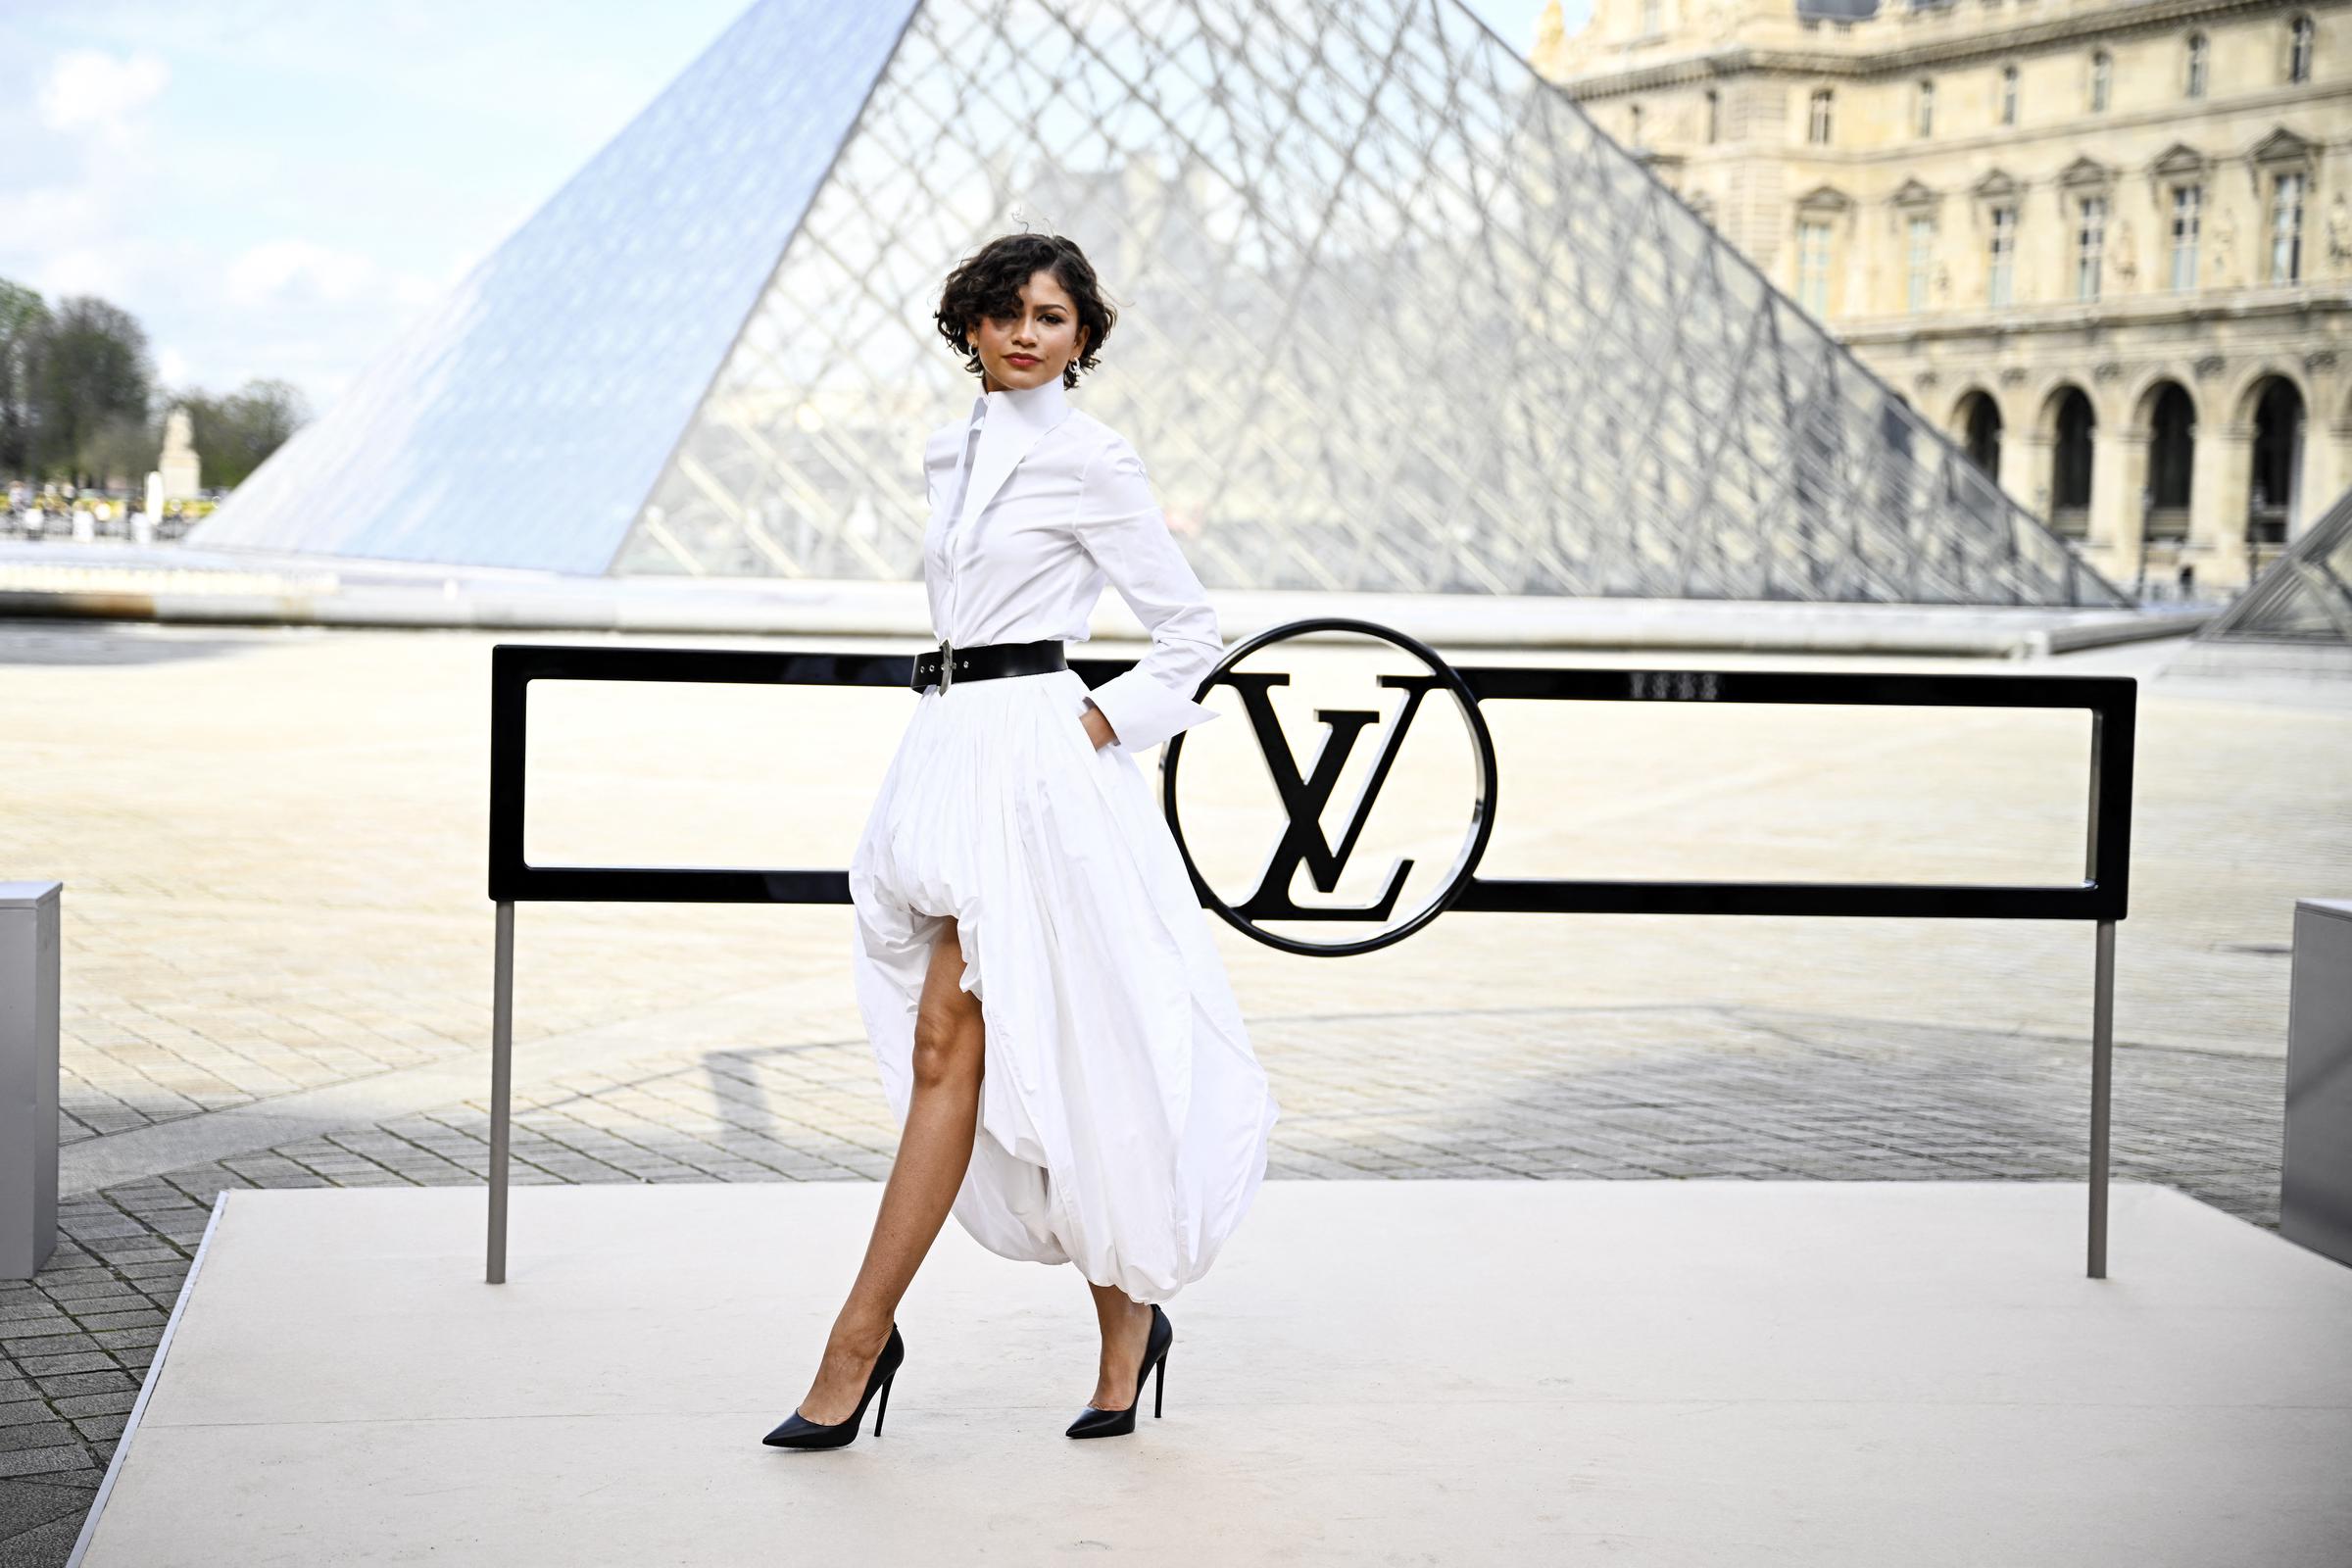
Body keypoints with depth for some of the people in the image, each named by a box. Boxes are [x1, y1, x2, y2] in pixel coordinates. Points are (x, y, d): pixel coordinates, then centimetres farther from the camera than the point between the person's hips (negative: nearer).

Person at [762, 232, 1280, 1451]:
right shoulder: (951, 455, 16)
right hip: (949, 755, 8)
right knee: (1014, 1058, 9)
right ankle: (1127, 1316, 19)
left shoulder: (1089, 461, -5)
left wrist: (1104, 725, -10)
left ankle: (858, 1343, -6)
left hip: (1029, 761, -8)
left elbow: (1190, 632, -2)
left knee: (951, 1046, -9)